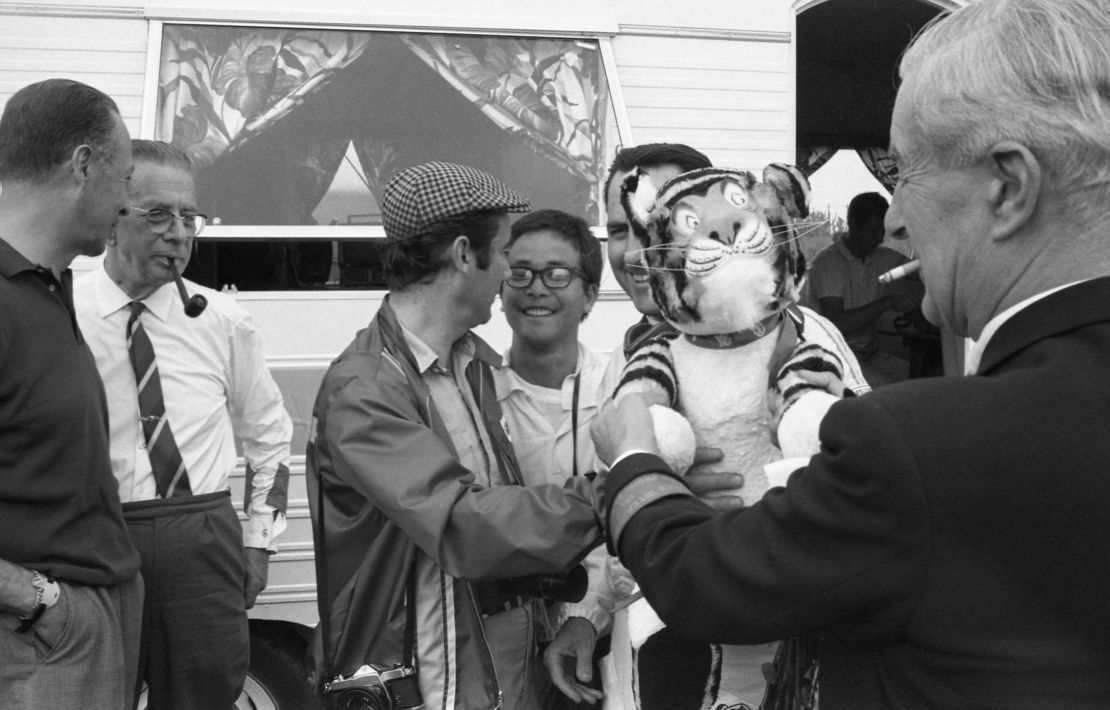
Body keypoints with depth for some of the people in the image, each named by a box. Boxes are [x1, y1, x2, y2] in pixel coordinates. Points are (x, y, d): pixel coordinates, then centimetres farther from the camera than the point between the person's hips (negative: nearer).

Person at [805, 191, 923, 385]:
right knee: (885, 386, -30)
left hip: (870, 352, 6)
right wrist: (887, 302, -23)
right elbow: (835, 324, -20)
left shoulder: (883, 257, 9)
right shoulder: (828, 261, -10)